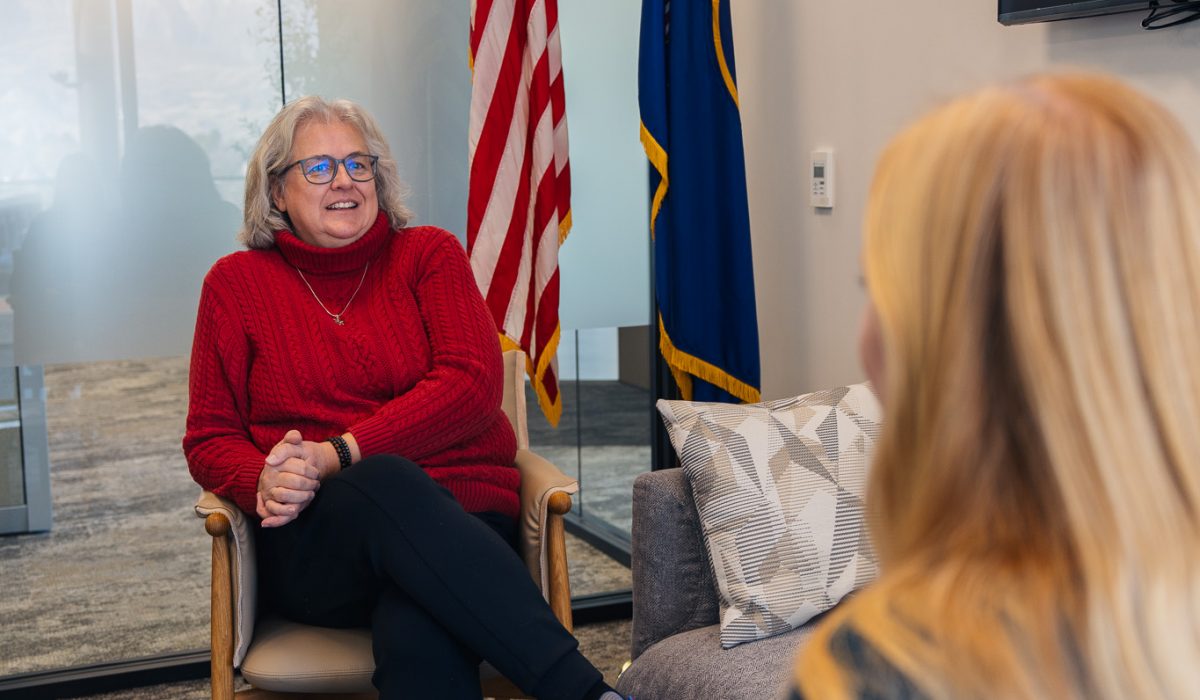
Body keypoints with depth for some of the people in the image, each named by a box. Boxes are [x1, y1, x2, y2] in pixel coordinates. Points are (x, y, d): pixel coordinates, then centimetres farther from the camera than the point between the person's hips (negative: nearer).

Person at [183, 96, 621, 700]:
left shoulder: (428, 253, 12)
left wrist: (337, 455, -14)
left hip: (460, 527, 0)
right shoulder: (237, 282, 14)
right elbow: (209, 440, 13)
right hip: (316, 547, 1)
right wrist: (266, 482, -12)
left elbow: (473, 384, -3)